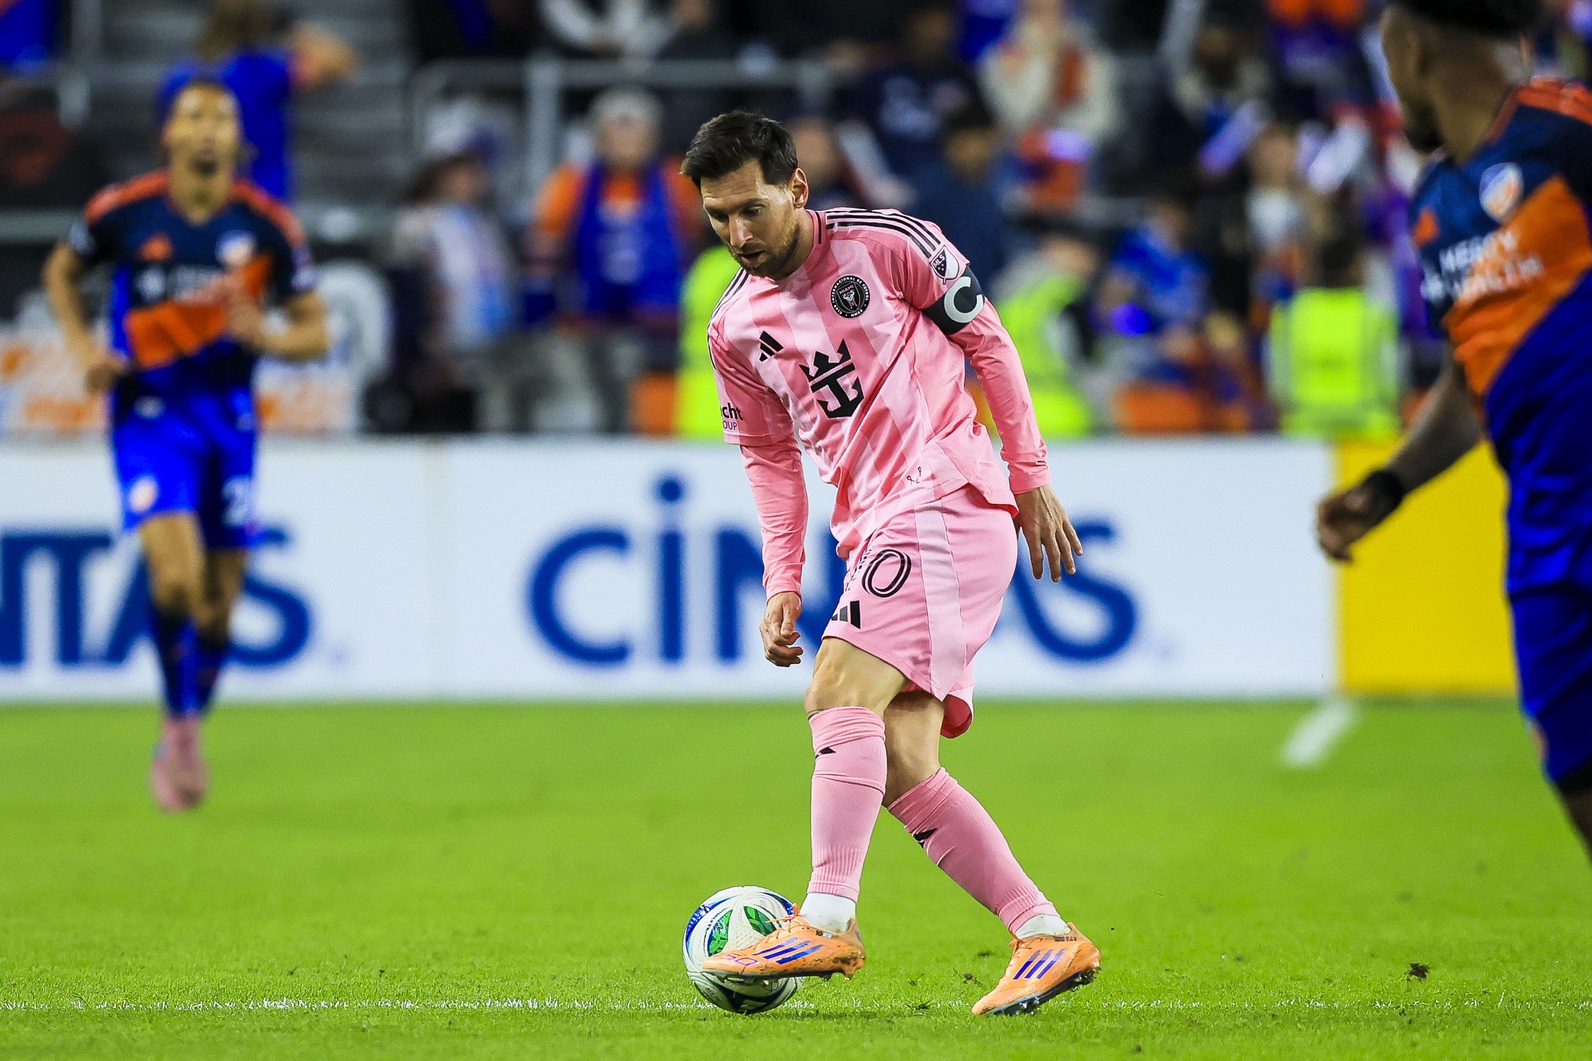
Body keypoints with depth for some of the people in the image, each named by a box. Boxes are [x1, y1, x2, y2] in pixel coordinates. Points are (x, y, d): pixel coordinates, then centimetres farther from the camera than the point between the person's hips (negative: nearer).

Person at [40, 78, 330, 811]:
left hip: (228, 418, 2)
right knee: (175, 575, -21)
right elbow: (61, 272, 13)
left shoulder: (268, 226, -4)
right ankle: (180, 720, 2)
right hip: (148, 414, -2)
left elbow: (314, 333, 3)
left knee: (219, 599, 6)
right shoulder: (121, 212, -6)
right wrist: (83, 348, -2)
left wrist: (264, 336, -19)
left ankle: (182, 744, 27)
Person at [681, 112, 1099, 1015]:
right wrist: (783, 585, 10)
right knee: (902, 769, -3)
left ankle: (827, 921, -30)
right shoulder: (735, 329, 12)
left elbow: (988, 343, 3)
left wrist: (1032, 477, 1)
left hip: (947, 497, -7)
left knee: (841, 692, -23)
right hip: (873, 529, 7)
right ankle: (1047, 937, 0)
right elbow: (769, 456, 20)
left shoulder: (885, 244, -4)